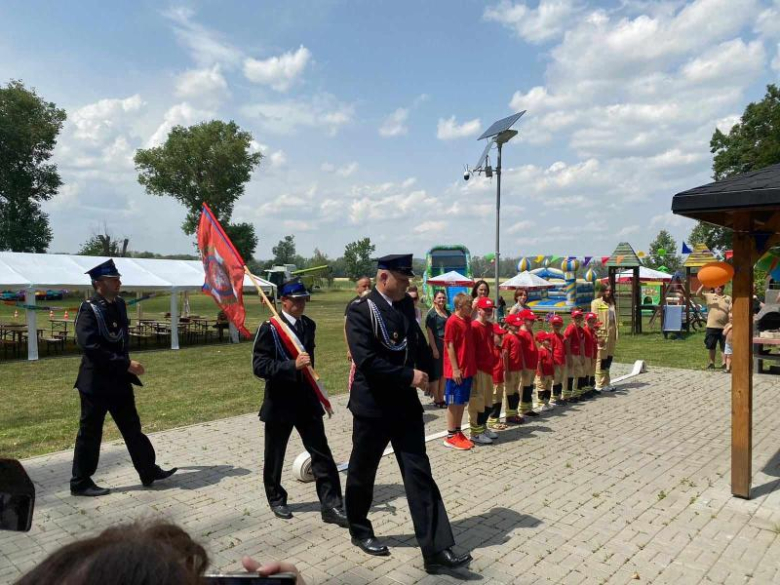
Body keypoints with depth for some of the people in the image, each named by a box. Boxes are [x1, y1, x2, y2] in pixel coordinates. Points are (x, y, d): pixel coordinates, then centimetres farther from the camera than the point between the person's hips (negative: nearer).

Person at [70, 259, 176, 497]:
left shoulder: (119, 304, 6)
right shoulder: (89, 309, -16)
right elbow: (90, 347, -25)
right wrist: (126, 364, -25)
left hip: (118, 380, 8)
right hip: (96, 382, -7)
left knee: (132, 428, 13)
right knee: (90, 432, 6)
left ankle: (149, 471, 23)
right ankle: (81, 482, 21)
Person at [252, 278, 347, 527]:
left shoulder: (309, 325, 6)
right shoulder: (269, 328, -13)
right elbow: (259, 366, -21)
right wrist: (293, 366, -30)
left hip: (307, 399, 5)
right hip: (280, 402, -4)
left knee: (321, 453, 1)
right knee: (274, 456, 13)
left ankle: (331, 505, 7)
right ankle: (276, 500, 34)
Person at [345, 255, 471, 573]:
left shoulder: (406, 305, 5)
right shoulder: (360, 311, -14)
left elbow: (418, 342, 17)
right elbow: (366, 360, -24)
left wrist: (426, 373, 1)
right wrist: (408, 375, -21)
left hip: (405, 403, 5)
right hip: (372, 405, -5)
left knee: (419, 473, 2)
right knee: (362, 472, 13)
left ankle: (436, 550, 5)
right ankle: (359, 530, 36)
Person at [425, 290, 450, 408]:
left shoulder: (448, 313, 13)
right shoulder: (432, 313, -7)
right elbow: (429, 332, -12)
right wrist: (434, 348, -17)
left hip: (447, 345, 6)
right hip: (437, 344, -6)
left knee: (444, 373, 11)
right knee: (436, 373, 2)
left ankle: (441, 398, 21)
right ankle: (436, 400, 10)